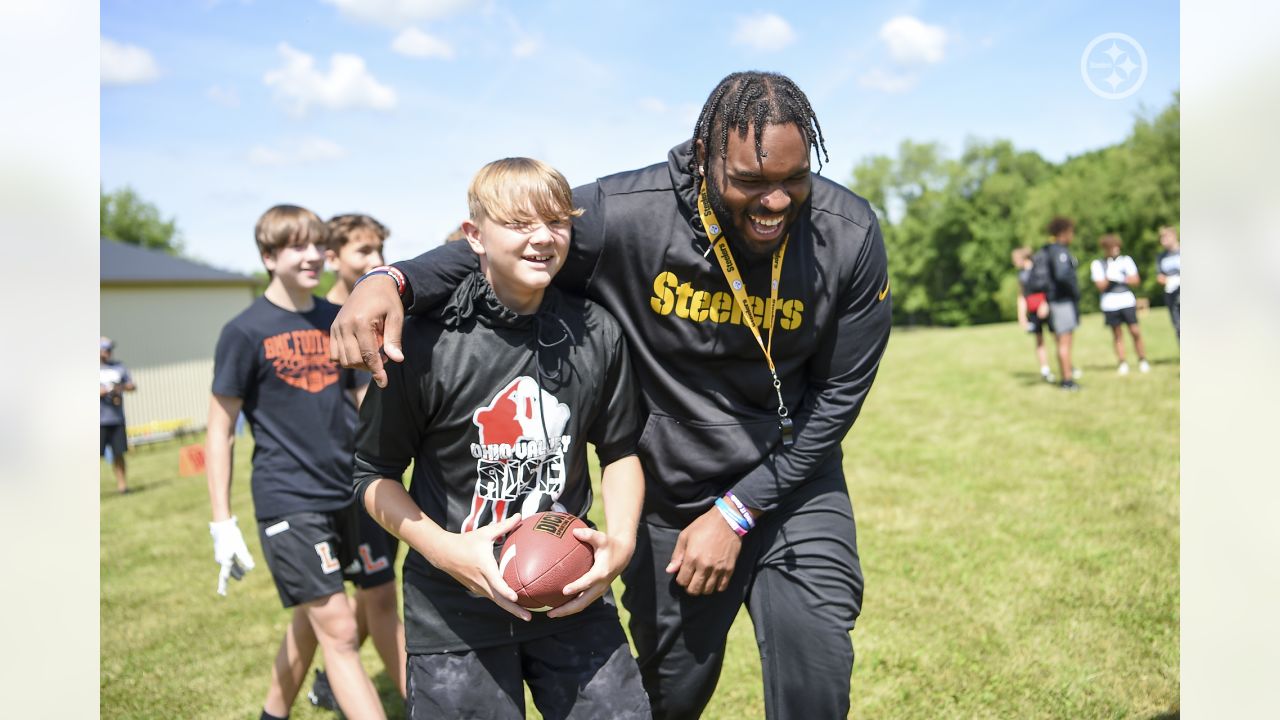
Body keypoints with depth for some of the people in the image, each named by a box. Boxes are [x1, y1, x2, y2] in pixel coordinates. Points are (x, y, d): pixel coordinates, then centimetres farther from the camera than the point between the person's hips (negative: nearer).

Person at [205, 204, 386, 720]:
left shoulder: (337, 320, 6)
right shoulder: (245, 332, -9)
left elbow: (365, 401, 16)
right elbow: (220, 430, -6)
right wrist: (222, 524, -9)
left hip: (342, 496, 6)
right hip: (286, 503, -6)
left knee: (310, 622, 18)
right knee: (339, 632, -6)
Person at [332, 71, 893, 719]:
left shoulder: (850, 236, -17)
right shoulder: (627, 215, -25)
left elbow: (839, 392, -10)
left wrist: (736, 513, -12)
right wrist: (392, 282, -33)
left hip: (793, 488, 1)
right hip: (670, 504, 0)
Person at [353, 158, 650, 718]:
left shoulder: (596, 334, -3)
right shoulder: (428, 341, -13)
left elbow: (619, 451, 10)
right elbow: (375, 473, -4)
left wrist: (620, 540, -6)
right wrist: (445, 548, -17)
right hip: (455, 609, -2)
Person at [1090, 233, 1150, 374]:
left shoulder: (1126, 260, 10)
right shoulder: (1097, 264, 4)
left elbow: (1135, 280, 4)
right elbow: (1101, 286, -4)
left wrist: (1121, 278, -10)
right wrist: (1109, 278, -21)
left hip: (1127, 302, 1)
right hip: (1109, 304, -1)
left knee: (1135, 332, -3)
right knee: (1117, 335, 3)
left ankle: (1142, 361, 7)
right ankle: (1122, 364, 8)